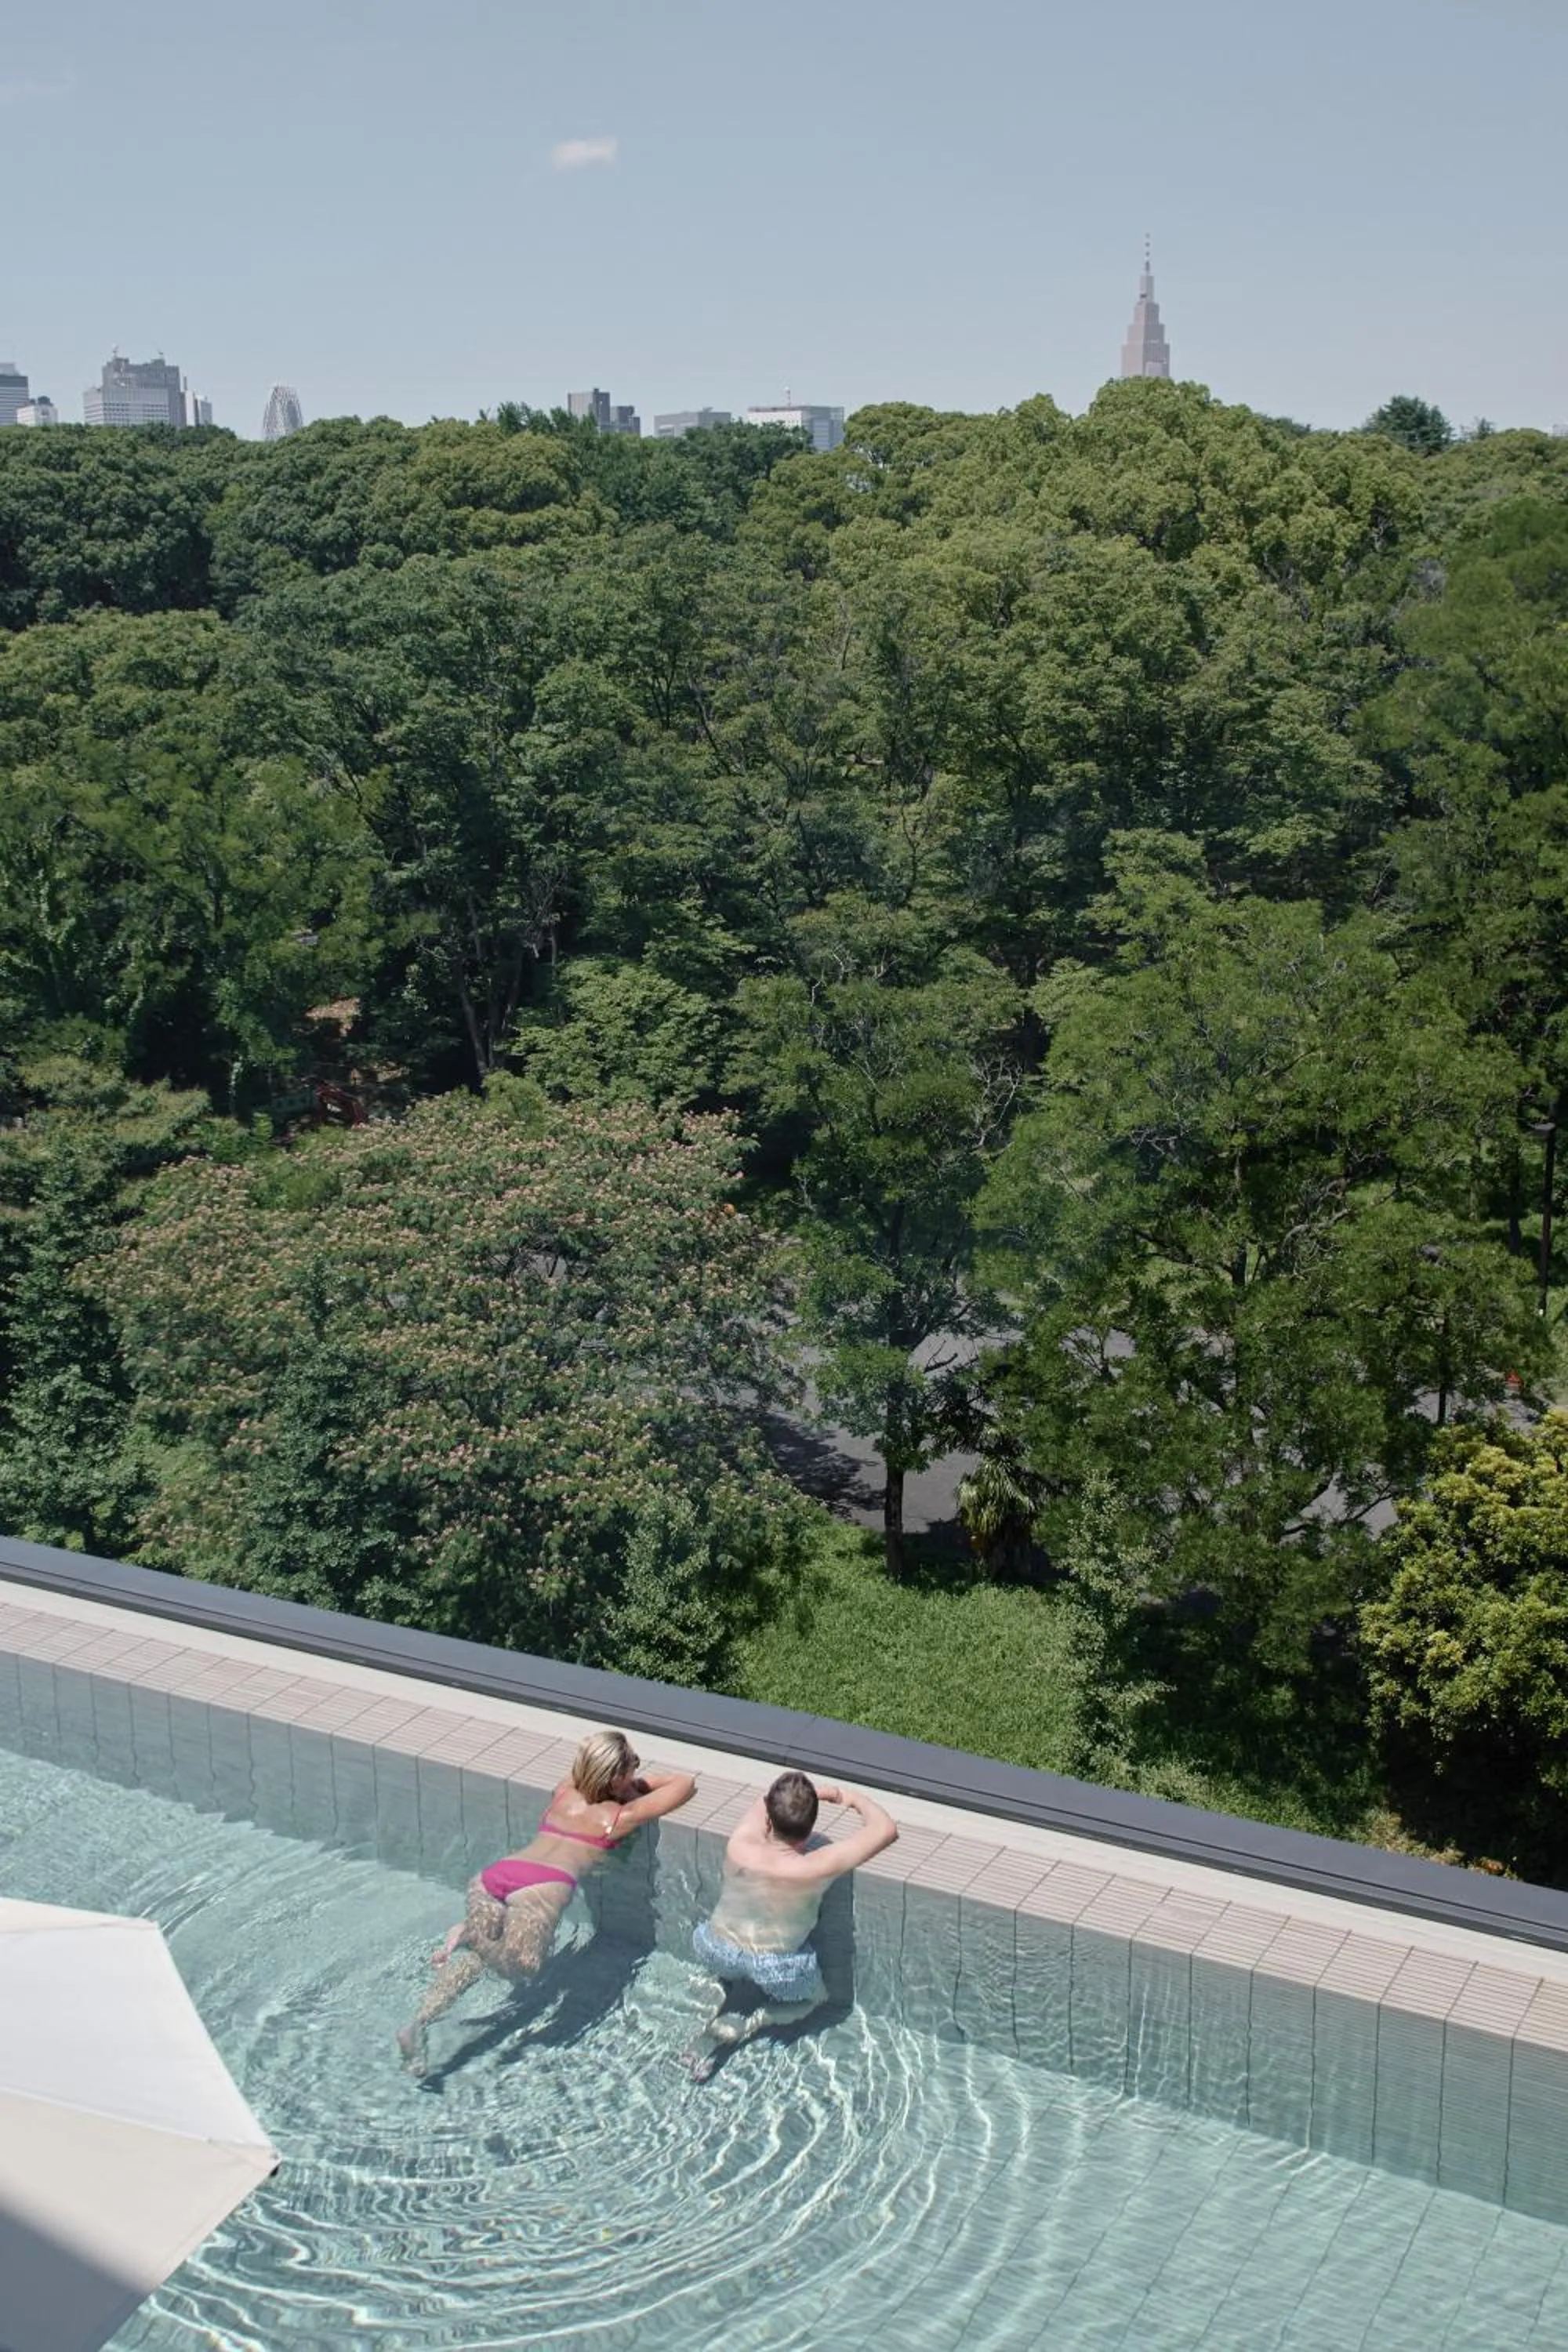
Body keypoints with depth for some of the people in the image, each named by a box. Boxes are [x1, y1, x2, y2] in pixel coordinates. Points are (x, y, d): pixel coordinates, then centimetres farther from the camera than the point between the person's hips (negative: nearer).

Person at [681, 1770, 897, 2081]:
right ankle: (746, 2026, 4)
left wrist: (821, 1794, 0)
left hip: (716, 1952, 4)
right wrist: (855, 1799, -7)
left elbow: (765, 1805, 0)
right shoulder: (816, 1869, -31)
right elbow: (886, 1830, -24)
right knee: (815, 1996, 29)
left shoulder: (739, 1848, -22)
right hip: (778, 1971, -4)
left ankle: (715, 2004, 12)